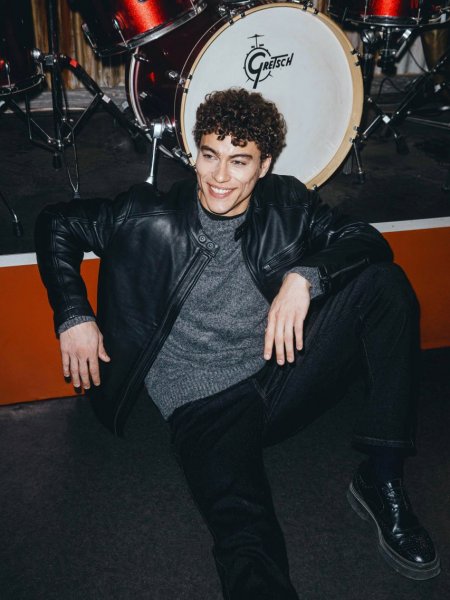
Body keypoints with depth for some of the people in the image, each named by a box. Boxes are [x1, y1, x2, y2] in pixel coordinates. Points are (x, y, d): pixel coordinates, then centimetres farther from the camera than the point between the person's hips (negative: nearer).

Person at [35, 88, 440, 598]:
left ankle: (381, 483, -15)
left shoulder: (286, 205, 6)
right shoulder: (151, 217, 0)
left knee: (383, 281, -16)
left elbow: (367, 241, 0)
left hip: (285, 378, 5)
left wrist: (304, 276, -19)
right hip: (203, 403, -4)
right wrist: (74, 316, -1)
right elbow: (56, 224, 10)